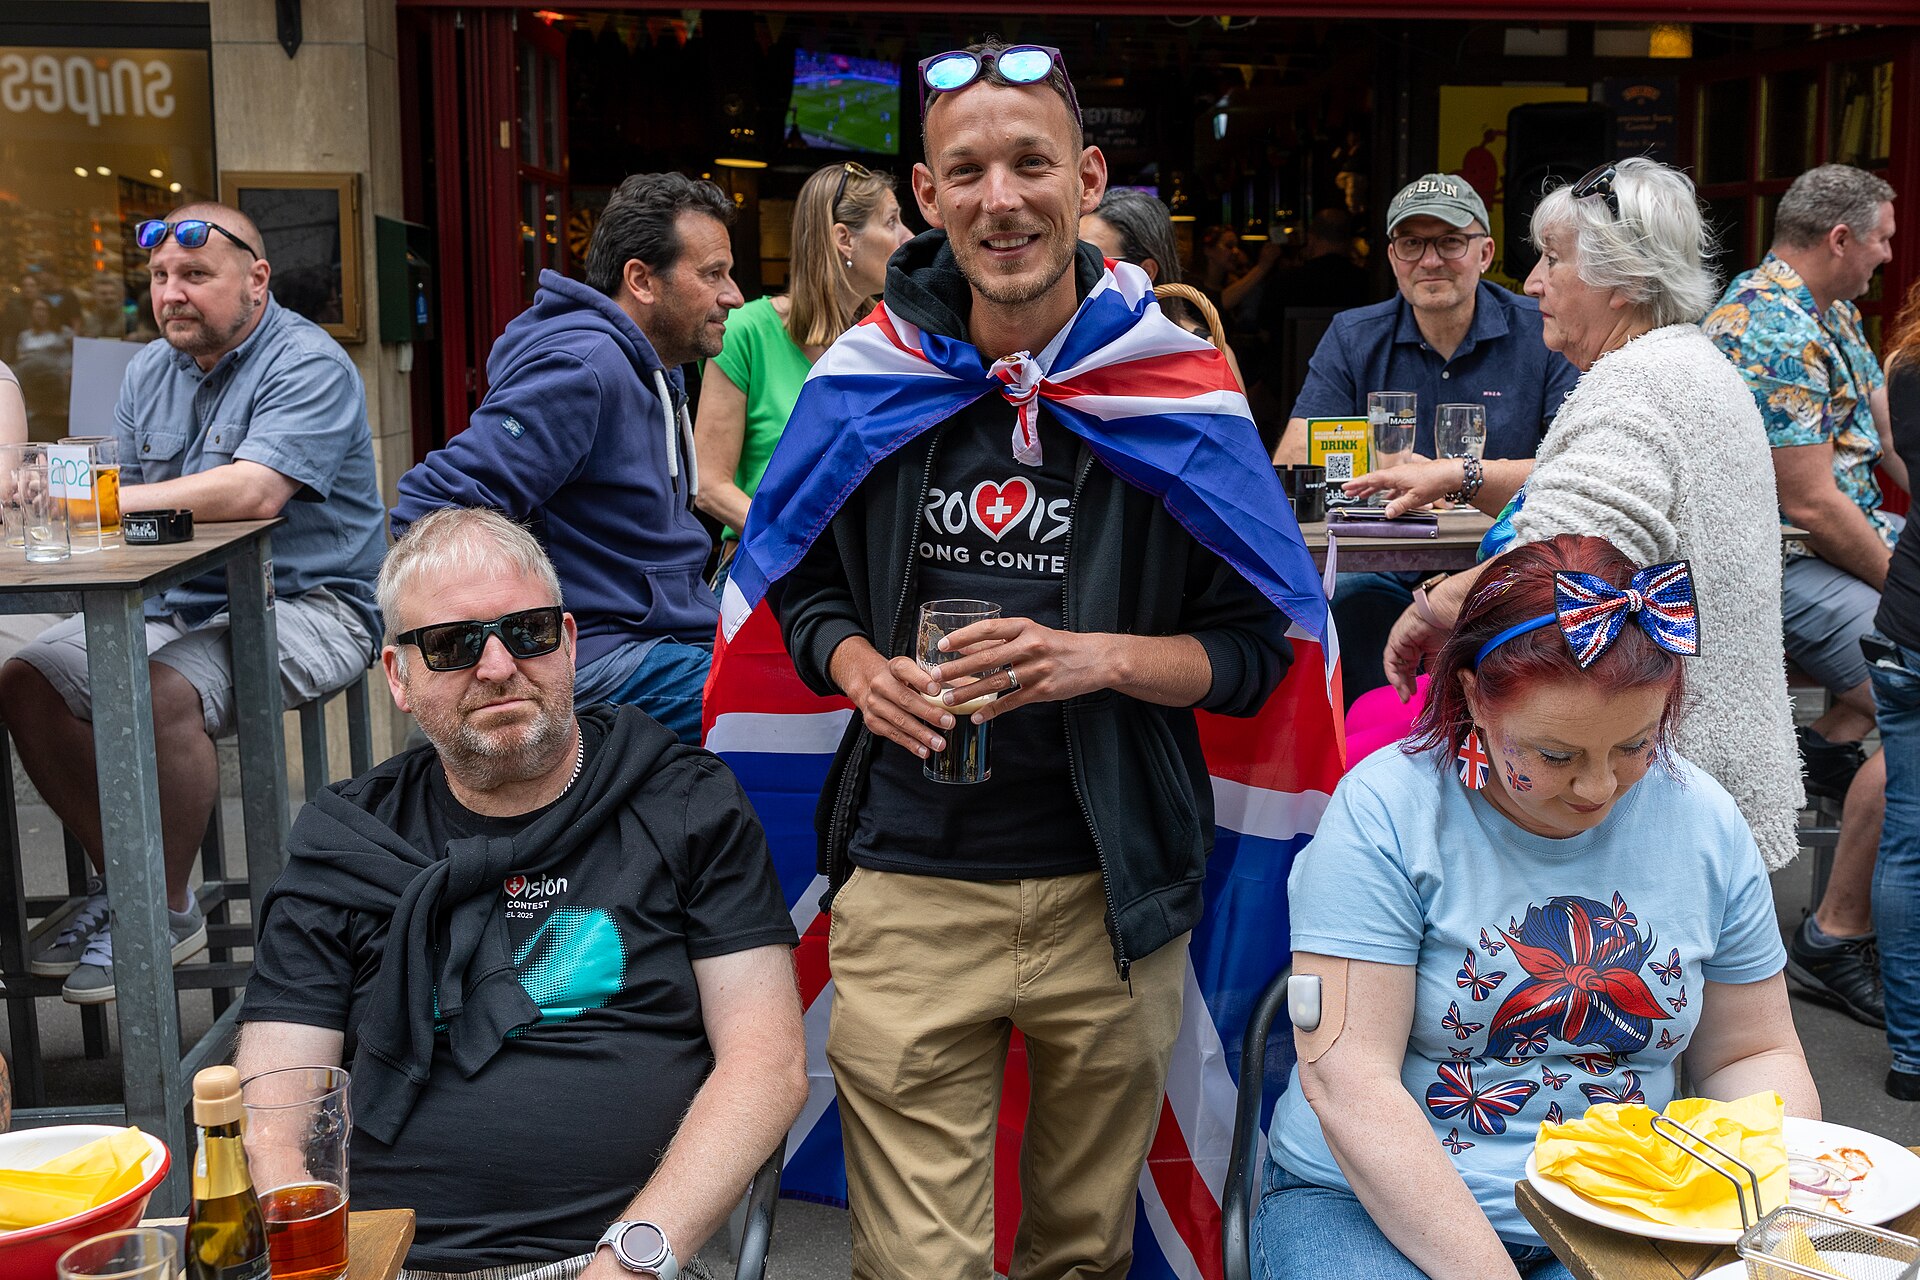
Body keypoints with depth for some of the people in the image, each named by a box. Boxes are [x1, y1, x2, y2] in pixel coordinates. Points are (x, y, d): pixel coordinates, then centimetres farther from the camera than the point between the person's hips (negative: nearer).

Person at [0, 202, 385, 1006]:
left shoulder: (308, 365, -12)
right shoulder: (150, 372, 14)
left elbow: (255, 493, -27)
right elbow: (124, 500, 10)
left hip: (303, 605, -8)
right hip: (173, 604, 8)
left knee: (161, 693, -31)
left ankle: (167, 911, -11)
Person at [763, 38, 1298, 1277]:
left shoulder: (1180, 391, -3)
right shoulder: (865, 380, 2)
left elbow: (1260, 649, -1)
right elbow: (794, 586, 14)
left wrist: (1100, 659, -18)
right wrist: (857, 664, -8)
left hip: (1110, 893, 0)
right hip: (907, 890, 0)